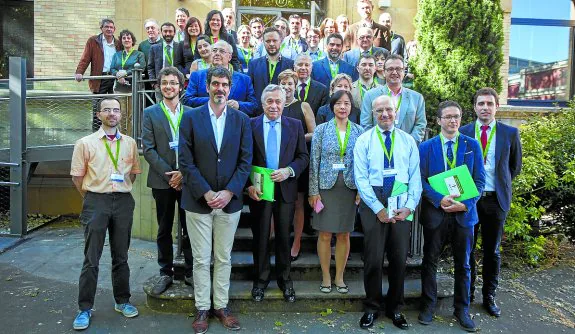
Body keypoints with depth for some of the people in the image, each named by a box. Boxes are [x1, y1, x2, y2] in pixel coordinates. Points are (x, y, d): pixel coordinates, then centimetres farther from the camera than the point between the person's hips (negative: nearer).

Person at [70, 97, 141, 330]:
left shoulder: (130, 143, 7)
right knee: (91, 258, 2)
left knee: (121, 256, 13)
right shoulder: (85, 143, -1)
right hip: (96, 201, -2)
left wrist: (121, 191, 8)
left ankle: (122, 300, 26)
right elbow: (77, 176, 2)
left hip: (123, 201, 2)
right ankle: (85, 308, 14)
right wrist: (92, 197, 3)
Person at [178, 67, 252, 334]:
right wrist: (206, 193, -13)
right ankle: (202, 308, 23)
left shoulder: (241, 119, 4)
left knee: (224, 258, 12)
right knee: (201, 259, 8)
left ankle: (221, 306, 26)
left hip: (229, 200, 1)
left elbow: (245, 160, 0)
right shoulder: (191, 117, 0)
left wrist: (229, 192, -11)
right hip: (198, 200, -1)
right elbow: (186, 161, -5)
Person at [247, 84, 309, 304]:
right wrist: (249, 185, -11)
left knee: (284, 236, 11)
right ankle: (261, 279, 28)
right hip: (259, 189, -1)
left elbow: (304, 156, 4)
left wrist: (289, 171, -13)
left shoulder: (295, 125, 4)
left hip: (285, 189, 1)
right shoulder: (250, 125, -1)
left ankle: (285, 279, 29)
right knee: (260, 236, 11)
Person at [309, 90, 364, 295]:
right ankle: (326, 277, 18)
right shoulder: (322, 130, 1)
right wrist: (313, 191, -6)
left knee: (344, 234, 8)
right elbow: (314, 161, -1)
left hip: (350, 188, 2)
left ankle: (339, 277, 22)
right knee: (325, 234, 3)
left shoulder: (359, 131, 5)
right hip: (326, 186, -1)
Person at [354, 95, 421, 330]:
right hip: (373, 201, -2)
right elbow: (361, 178, -5)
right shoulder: (364, 140, 1)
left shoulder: (408, 140, 8)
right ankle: (372, 307, 21)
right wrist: (378, 208, -12)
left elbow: (415, 176, 4)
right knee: (373, 258, 1)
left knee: (399, 258, 9)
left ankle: (394, 308, 27)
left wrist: (409, 206, -9)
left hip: (402, 202, 2)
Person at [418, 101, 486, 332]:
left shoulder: (472, 145, 3)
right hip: (435, 212, -1)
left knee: (463, 264, 11)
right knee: (430, 261, 9)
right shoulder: (426, 146, 1)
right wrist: (440, 200, -18)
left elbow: (479, 180, 1)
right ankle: (428, 306, 24)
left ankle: (462, 310, 27)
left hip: (464, 213, 1)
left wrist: (466, 203, -13)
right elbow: (421, 180, -4)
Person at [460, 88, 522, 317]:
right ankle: (467, 293, 24)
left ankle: (489, 297, 24)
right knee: (467, 249, 9)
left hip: (496, 199, 0)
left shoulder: (510, 133, 1)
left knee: (492, 251, 10)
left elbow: (515, 166, 11)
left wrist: (501, 184, 7)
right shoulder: (463, 132, 1)